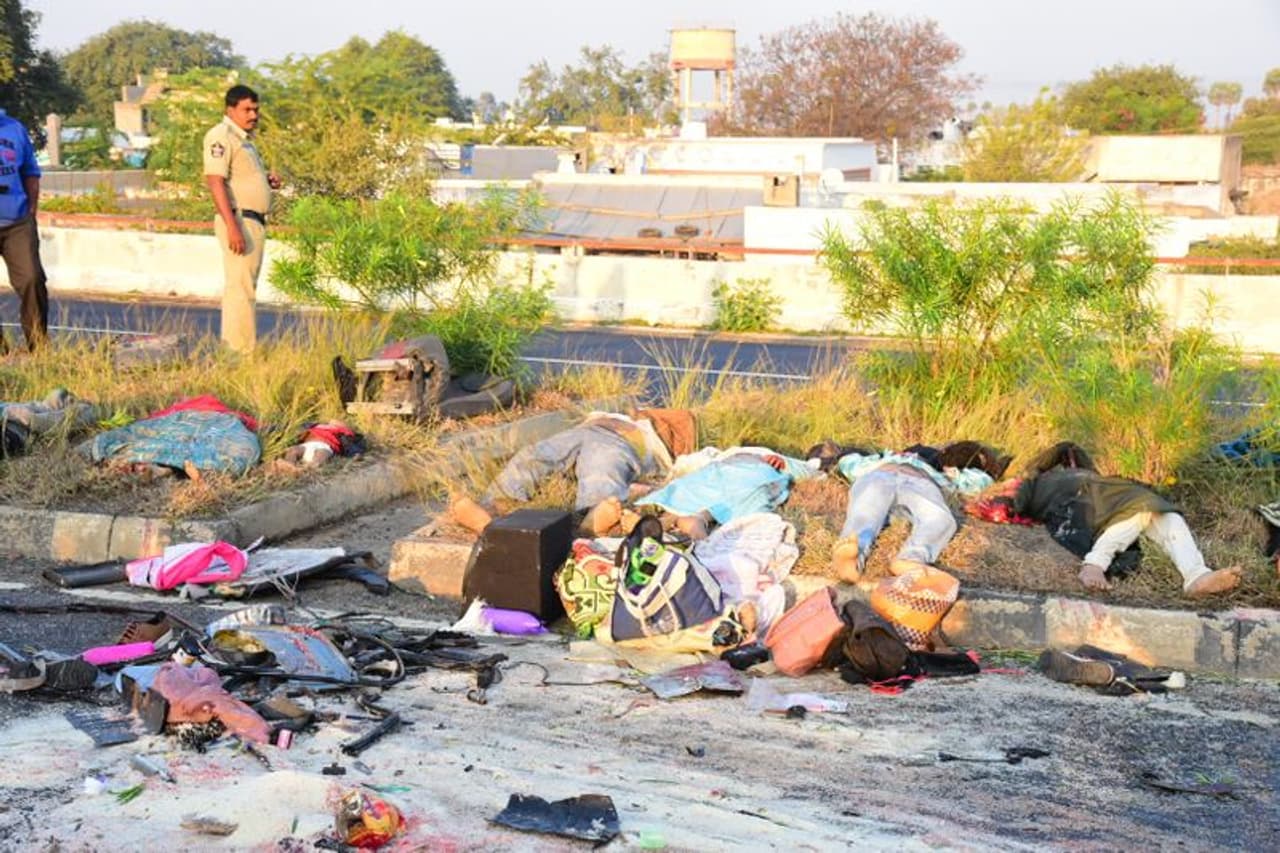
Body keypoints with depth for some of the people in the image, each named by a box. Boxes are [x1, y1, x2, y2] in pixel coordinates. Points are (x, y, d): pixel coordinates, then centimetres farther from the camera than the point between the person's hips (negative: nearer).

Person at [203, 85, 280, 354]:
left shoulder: (245, 138, 19)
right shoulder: (221, 136, -11)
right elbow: (215, 180, -21)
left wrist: (267, 181, 9)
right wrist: (233, 227, -28)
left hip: (255, 222, 10)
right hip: (239, 220, -10)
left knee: (244, 286, 15)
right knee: (240, 287, -11)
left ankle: (232, 346, 24)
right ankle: (242, 351, -11)